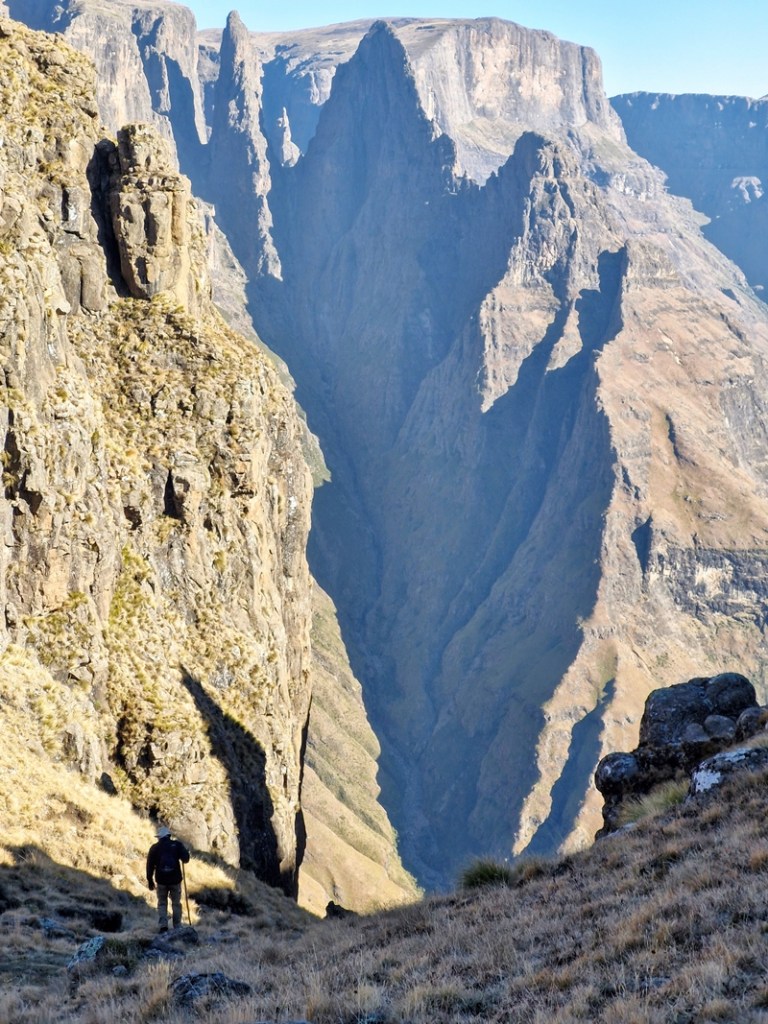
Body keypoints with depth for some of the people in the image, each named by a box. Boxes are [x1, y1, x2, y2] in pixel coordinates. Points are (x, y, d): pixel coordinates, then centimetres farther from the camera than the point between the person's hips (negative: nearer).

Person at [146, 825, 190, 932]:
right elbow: (185, 859, -8)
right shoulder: (177, 844, -4)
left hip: (161, 880, 1)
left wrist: (150, 880, 11)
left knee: (162, 903, 12)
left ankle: (163, 925, -4)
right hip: (175, 879, 0)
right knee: (176, 903, 11)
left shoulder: (154, 848, 1)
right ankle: (177, 927, 9)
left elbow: (150, 865, 3)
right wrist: (186, 851, 15)